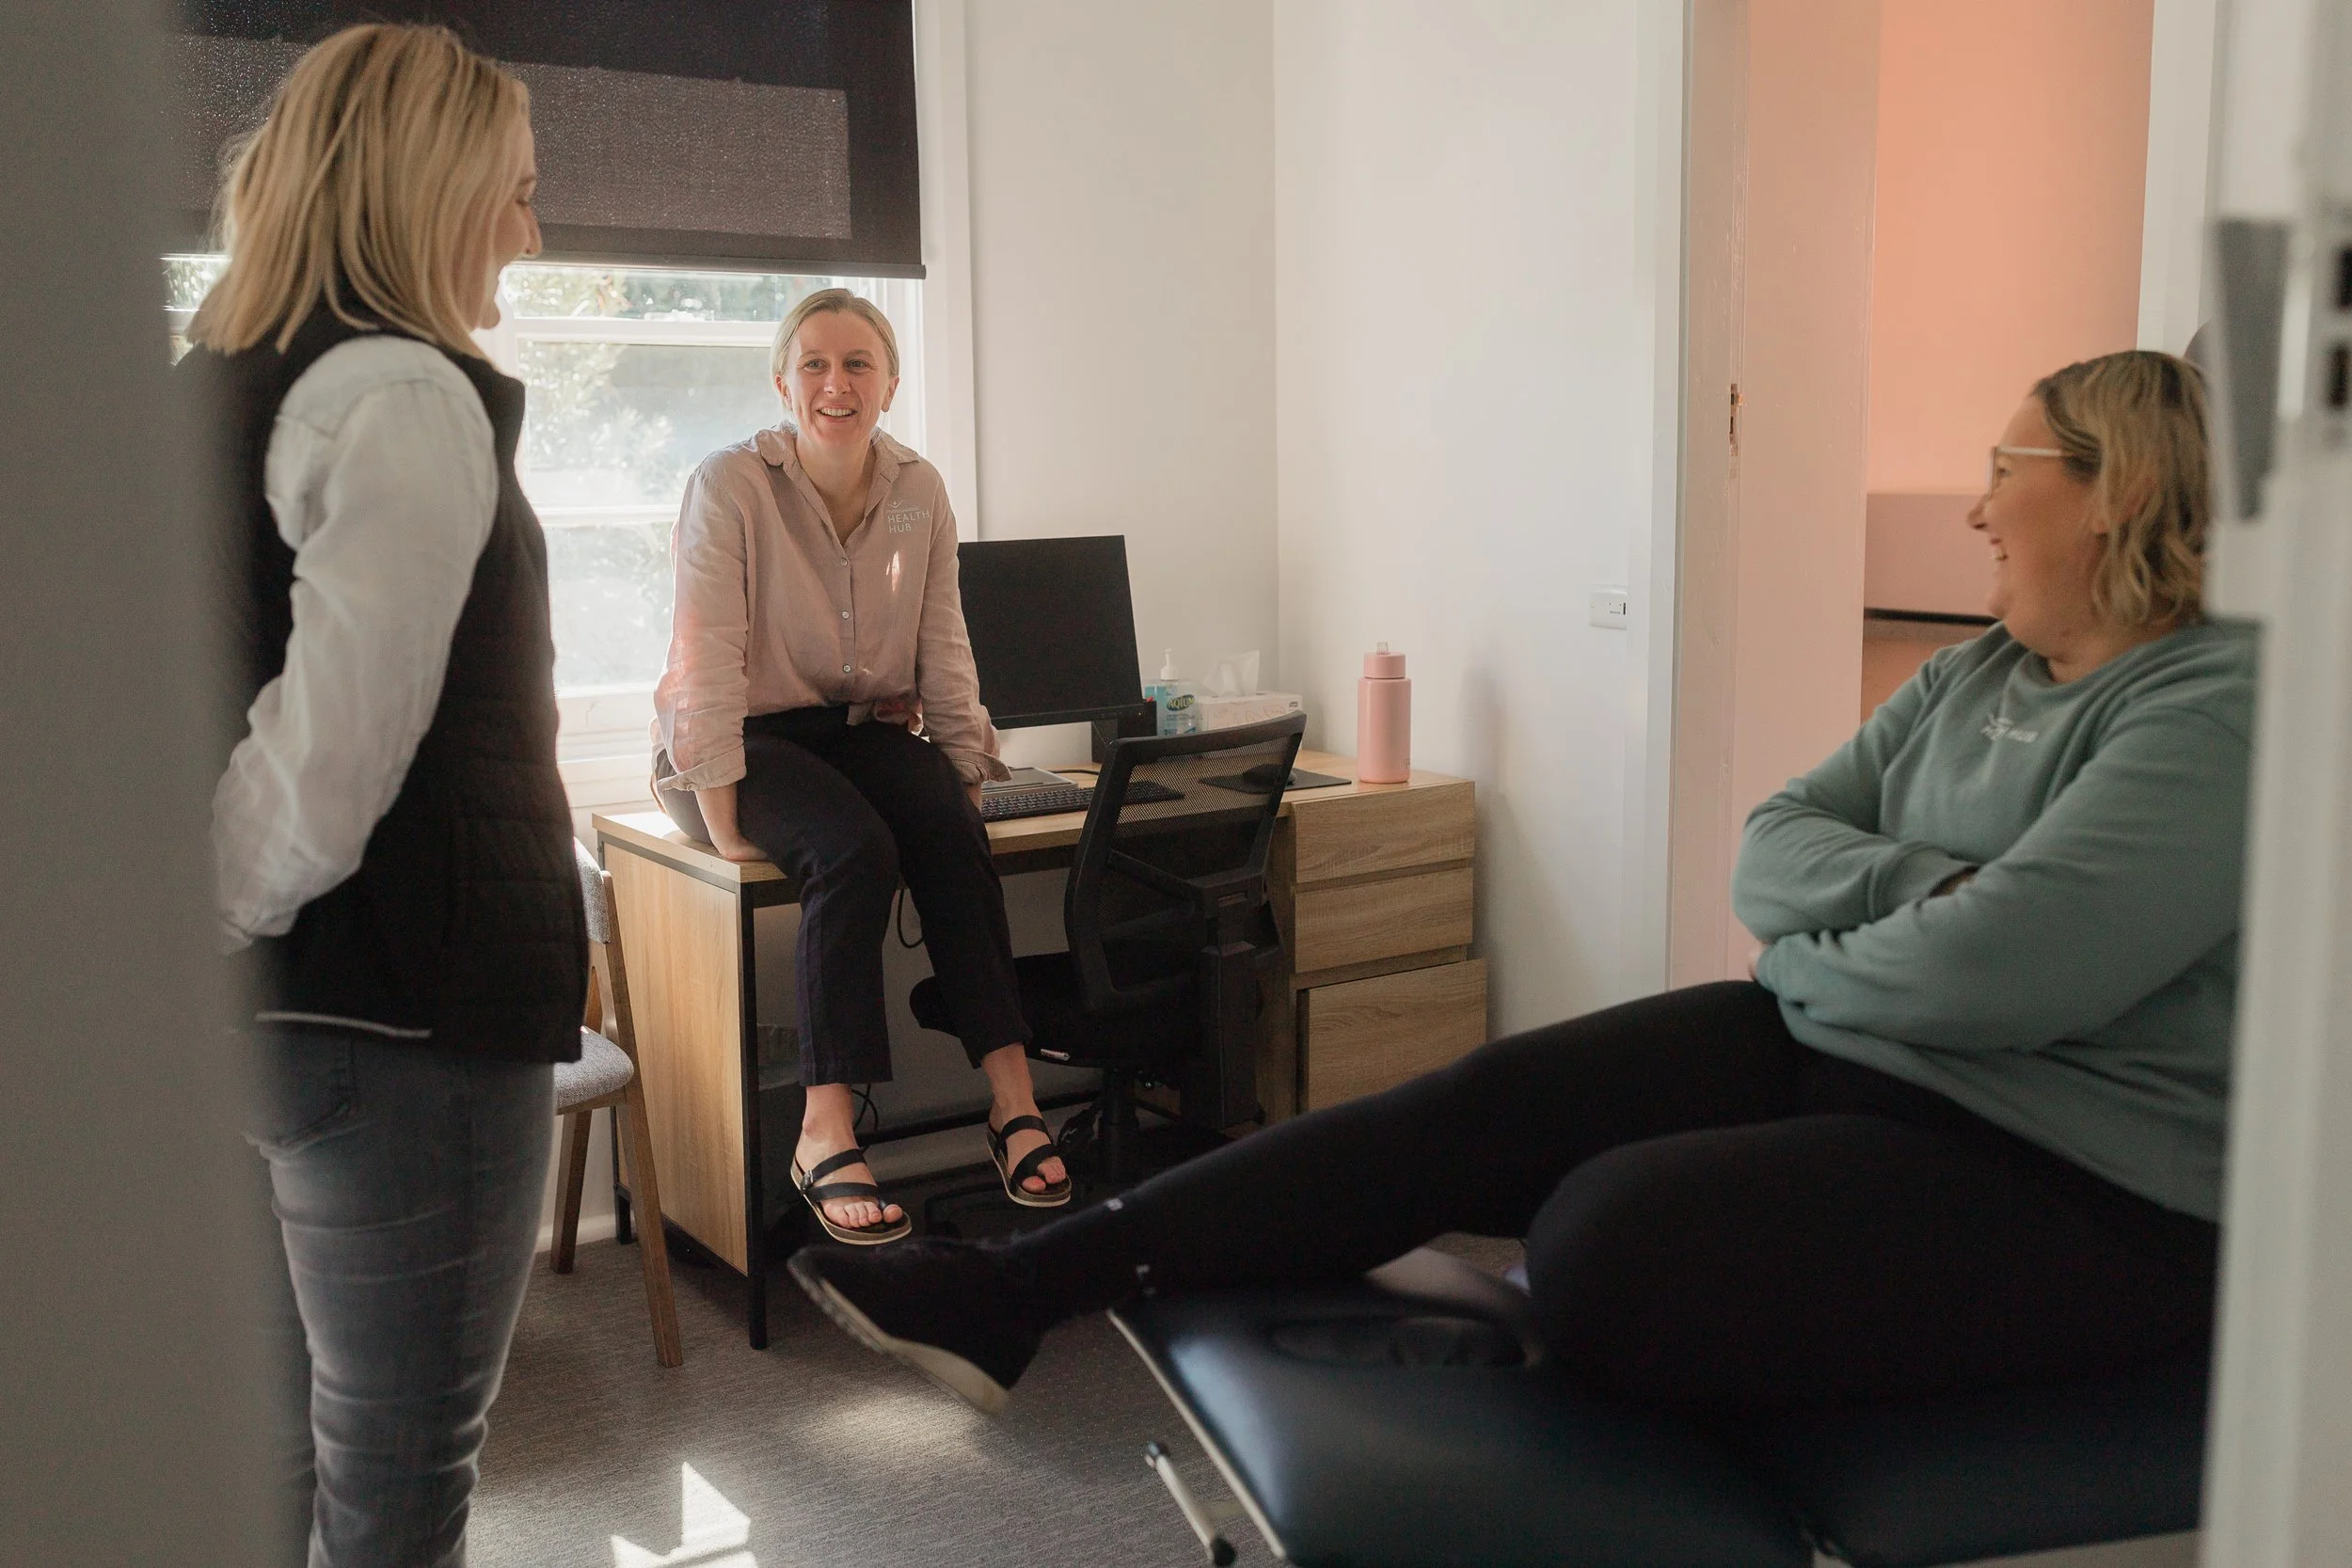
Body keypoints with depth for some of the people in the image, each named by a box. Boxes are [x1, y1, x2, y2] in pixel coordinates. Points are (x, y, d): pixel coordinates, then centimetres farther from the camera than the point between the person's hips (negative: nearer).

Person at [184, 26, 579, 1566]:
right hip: (400, 1010, -9)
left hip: (252, 996, 9)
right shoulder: (407, 394, -14)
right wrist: (219, 916, -11)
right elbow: (339, 745, -23)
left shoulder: (215, 383, 14)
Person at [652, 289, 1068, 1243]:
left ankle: (1011, 1096, -29)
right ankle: (825, 1136, -32)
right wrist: (722, 821, -22)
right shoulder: (731, 485, -13)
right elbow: (708, 662, -17)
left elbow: (944, 653, 5)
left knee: (951, 831, -28)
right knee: (854, 847, -33)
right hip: (747, 738, -4)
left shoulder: (918, 492, 3)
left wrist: (970, 778, -2)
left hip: (863, 727, 4)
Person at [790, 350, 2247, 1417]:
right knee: (1473, 1109, -8)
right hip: (1831, 1047, 7)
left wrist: (1806, 956, -6)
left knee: (1611, 1242, -29)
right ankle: (1011, 1292, -7)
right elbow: (1770, 848, 6)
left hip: (2075, 1180, -7)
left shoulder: (2223, 711, -15)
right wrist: (1917, 884, -13)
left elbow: (1973, 983, -25)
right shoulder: (1977, 676, 13)